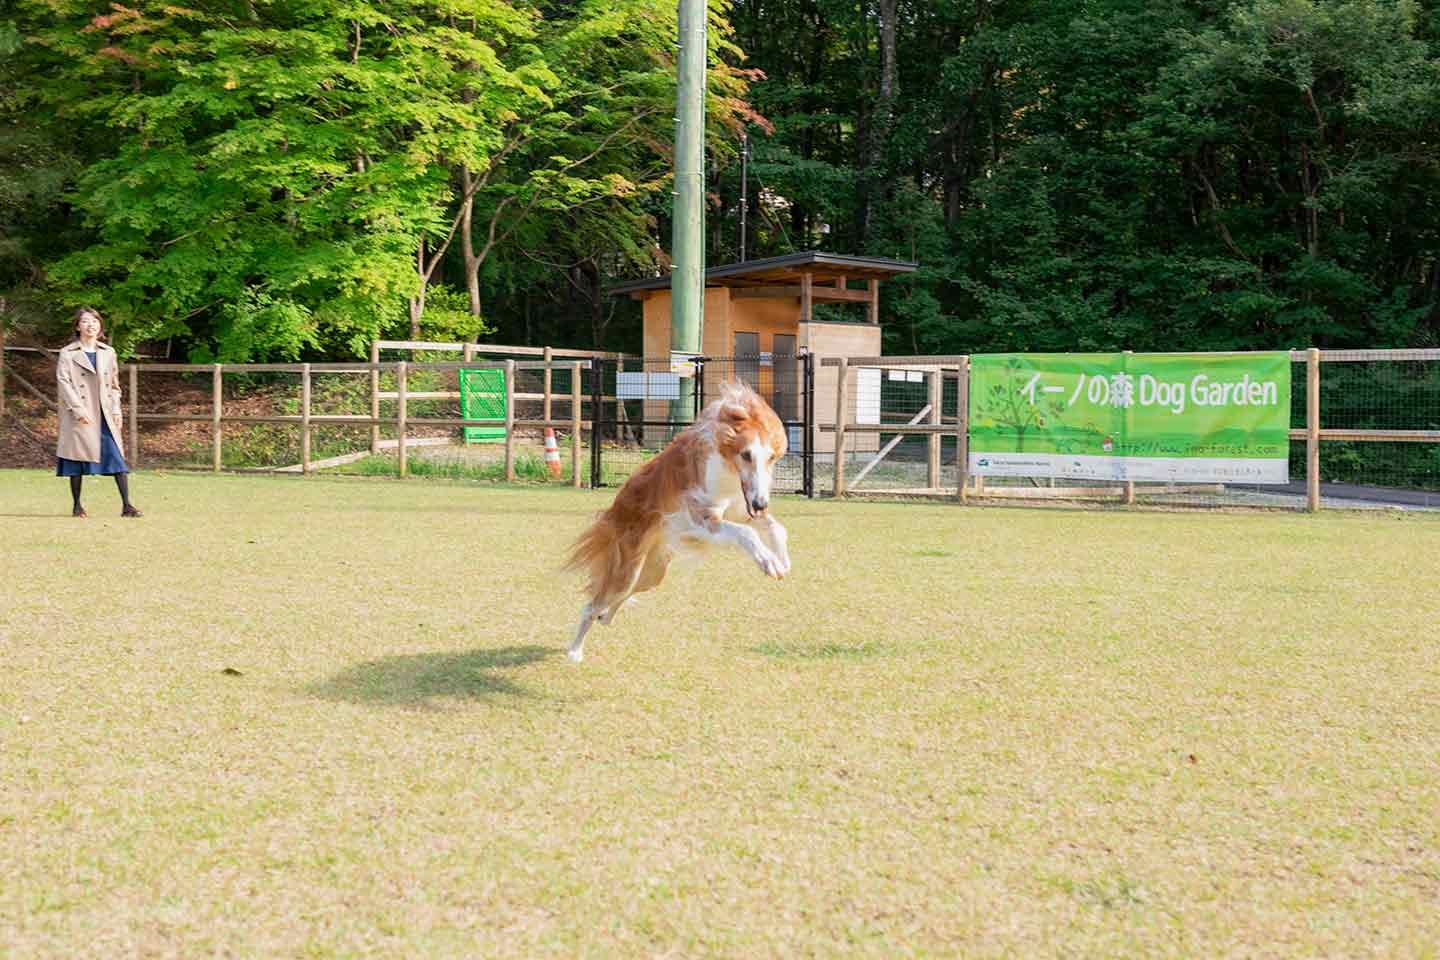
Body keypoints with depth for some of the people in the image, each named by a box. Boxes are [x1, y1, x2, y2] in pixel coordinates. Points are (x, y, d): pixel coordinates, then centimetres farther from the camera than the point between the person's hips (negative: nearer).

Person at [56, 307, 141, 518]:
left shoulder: (108, 353, 14)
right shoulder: (67, 354, 1)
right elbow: (63, 382, -7)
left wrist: (116, 409, 6)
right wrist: (79, 409, -17)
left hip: (105, 416, 3)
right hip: (79, 416, -3)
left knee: (116, 455, -6)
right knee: (78, 457, 2)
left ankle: (127, 506, -7)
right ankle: (77, 506, 12)